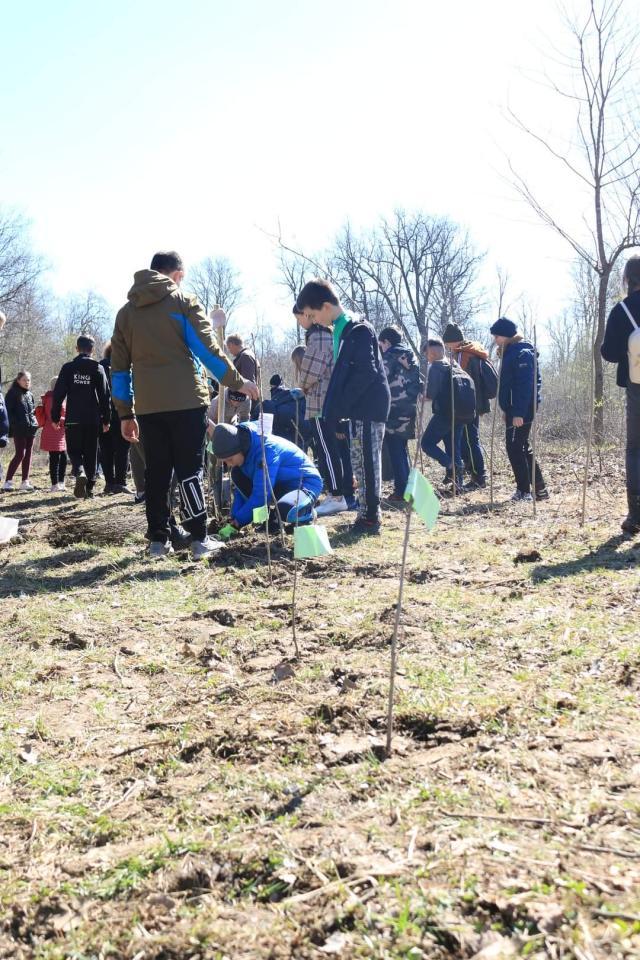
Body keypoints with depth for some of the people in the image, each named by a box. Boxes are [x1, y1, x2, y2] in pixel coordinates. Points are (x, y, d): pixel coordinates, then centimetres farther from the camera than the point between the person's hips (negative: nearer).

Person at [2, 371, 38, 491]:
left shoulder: (30, 395, 16)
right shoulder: (12, 394, -3)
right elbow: (8, 411, -8)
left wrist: (34, 423, 9)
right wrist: (13, 426, -16)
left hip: (30, 429, 7)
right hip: (19, 430, -7)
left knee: (28, 454, 6)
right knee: (20, 454, -12)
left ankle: (25, 481, 11)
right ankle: (8, 481, -7)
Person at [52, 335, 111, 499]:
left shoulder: (68, 368, 1)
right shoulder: (98, 368, 2)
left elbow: (58, 394, -1)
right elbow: (105, 396, 1)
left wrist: (55, 417, 5)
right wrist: (106, 419, 7)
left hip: (73, 419, -1)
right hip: (93, 419, 1)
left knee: (74, 451, 7)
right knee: (91, 453, 10)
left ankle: (80, 473, -22)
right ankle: (89, 487, 11)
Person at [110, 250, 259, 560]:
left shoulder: (126, 312, 15)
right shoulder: (183, 302, 2)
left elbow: (119, 368, 14)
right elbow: (208, 349, -4)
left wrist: (125, 413, 16)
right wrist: (237, 382, 5)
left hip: (148, 406, 4)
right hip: (185, 401, -4)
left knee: (156, 472, 8)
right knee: (189, 470, -1)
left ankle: (158, 540, 8)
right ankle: (199, 539, -3)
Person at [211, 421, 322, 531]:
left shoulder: (265, 449, -30)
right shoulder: (244, 448, -5)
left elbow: (261, 494, -29)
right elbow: (242, 485, 6)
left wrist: (239, 520, -21)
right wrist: (234, 518, -3)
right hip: (280, 483, 8)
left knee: (285, 510, -40)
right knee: (237, 474, -9)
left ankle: (307, 513, -4)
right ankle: (269, 516, 0)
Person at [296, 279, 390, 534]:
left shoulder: (359, 330, -14)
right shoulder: (343, 330, 14)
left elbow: (367, 372, -21)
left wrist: (340, 406, -18)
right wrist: (338, 408, 10)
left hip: (368, 408, -9)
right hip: (360, 409, 9)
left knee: (367, 462, -6)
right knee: (361, 462, 12)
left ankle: (371, 517, 0)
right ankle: (366, 513, 19)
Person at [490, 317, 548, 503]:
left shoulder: (522, 353, -14)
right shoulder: (511, 352, 17)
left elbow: (525, 385, -21)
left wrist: (518, 412, -25)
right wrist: (508, 410, 19)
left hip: (522, 409, -10)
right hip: (514, 408, 10)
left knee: (514, 448, -7)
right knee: (522, 449, 13)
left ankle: (524, 491, -1)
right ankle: (539, 489, 18)